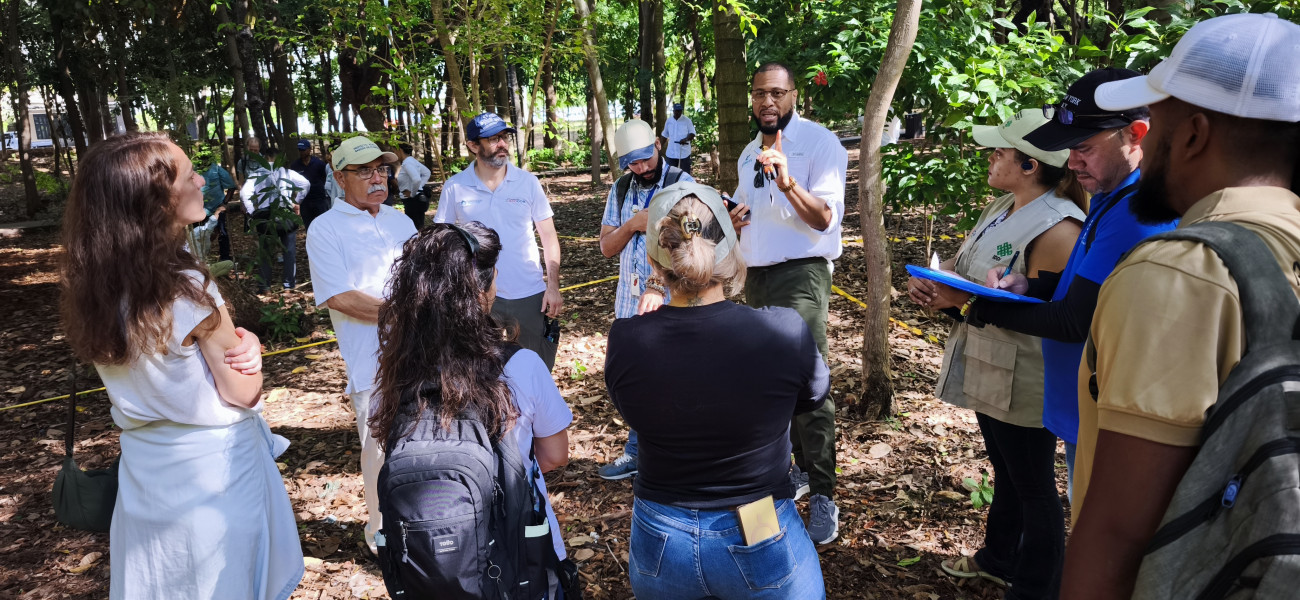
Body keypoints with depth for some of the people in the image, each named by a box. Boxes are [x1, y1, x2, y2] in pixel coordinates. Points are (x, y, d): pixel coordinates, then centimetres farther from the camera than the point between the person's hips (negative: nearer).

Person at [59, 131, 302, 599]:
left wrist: (240, 344, -10)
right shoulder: (186, 289, -27)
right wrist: (248, 347, -1)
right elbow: (243, 393, -18)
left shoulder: (94, 287, -5)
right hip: (211, 464, -6)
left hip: (145, 465, 6)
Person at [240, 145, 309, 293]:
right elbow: (305, 183, -4)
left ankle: (264, 285, 15)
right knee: (289, 250, 12)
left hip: (264, 216, 0)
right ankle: (289, 282, 15)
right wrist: (297, 202, 4)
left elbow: (244, 193, -9)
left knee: (264, 251, 12)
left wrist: (251, 212, -2)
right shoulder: (287, 172, 6)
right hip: (287, 214, 0)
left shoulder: (257, 175, 3)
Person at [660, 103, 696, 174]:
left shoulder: (687, 120, -3)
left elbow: (692, 133, -6)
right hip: (671, 153, 4)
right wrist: (659, 146, 18)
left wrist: (686, 139, -25)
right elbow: (664, 135, 19)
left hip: (684, 153, -4)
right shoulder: (668, 121, 9)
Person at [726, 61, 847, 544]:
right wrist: (732, 219, 4)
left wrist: (788, 184, -34)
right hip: (755, 276, 8)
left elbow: (825, 218, -17)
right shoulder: (749, 153, 16)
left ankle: (823, 495, -4)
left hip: (800, 273, -8)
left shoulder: (819, 142, -8)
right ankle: (800, 469, 29)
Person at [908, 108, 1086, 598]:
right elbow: (965, 264, 14)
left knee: (1033, 488, 10)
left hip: (1023, 385, -9)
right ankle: (999, 558, 45)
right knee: (1005, 473, 26)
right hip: (987, 371, 9)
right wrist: (929, 281, -8)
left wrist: (968, 300, -28)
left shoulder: (1056, 228, -24)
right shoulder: (1002, 208, 6)